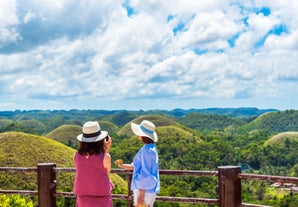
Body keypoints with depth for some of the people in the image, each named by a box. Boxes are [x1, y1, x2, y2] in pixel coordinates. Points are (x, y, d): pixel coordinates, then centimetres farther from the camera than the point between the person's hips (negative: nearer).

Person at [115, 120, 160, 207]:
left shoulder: (147, 150, -19)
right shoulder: (150, 148, 11)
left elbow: (146, 174, -21)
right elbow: (139, 166, 20)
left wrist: (141, 195, -20)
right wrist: (122, 165, 10)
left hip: (144, 190, -10)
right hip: (147, 189, 10)